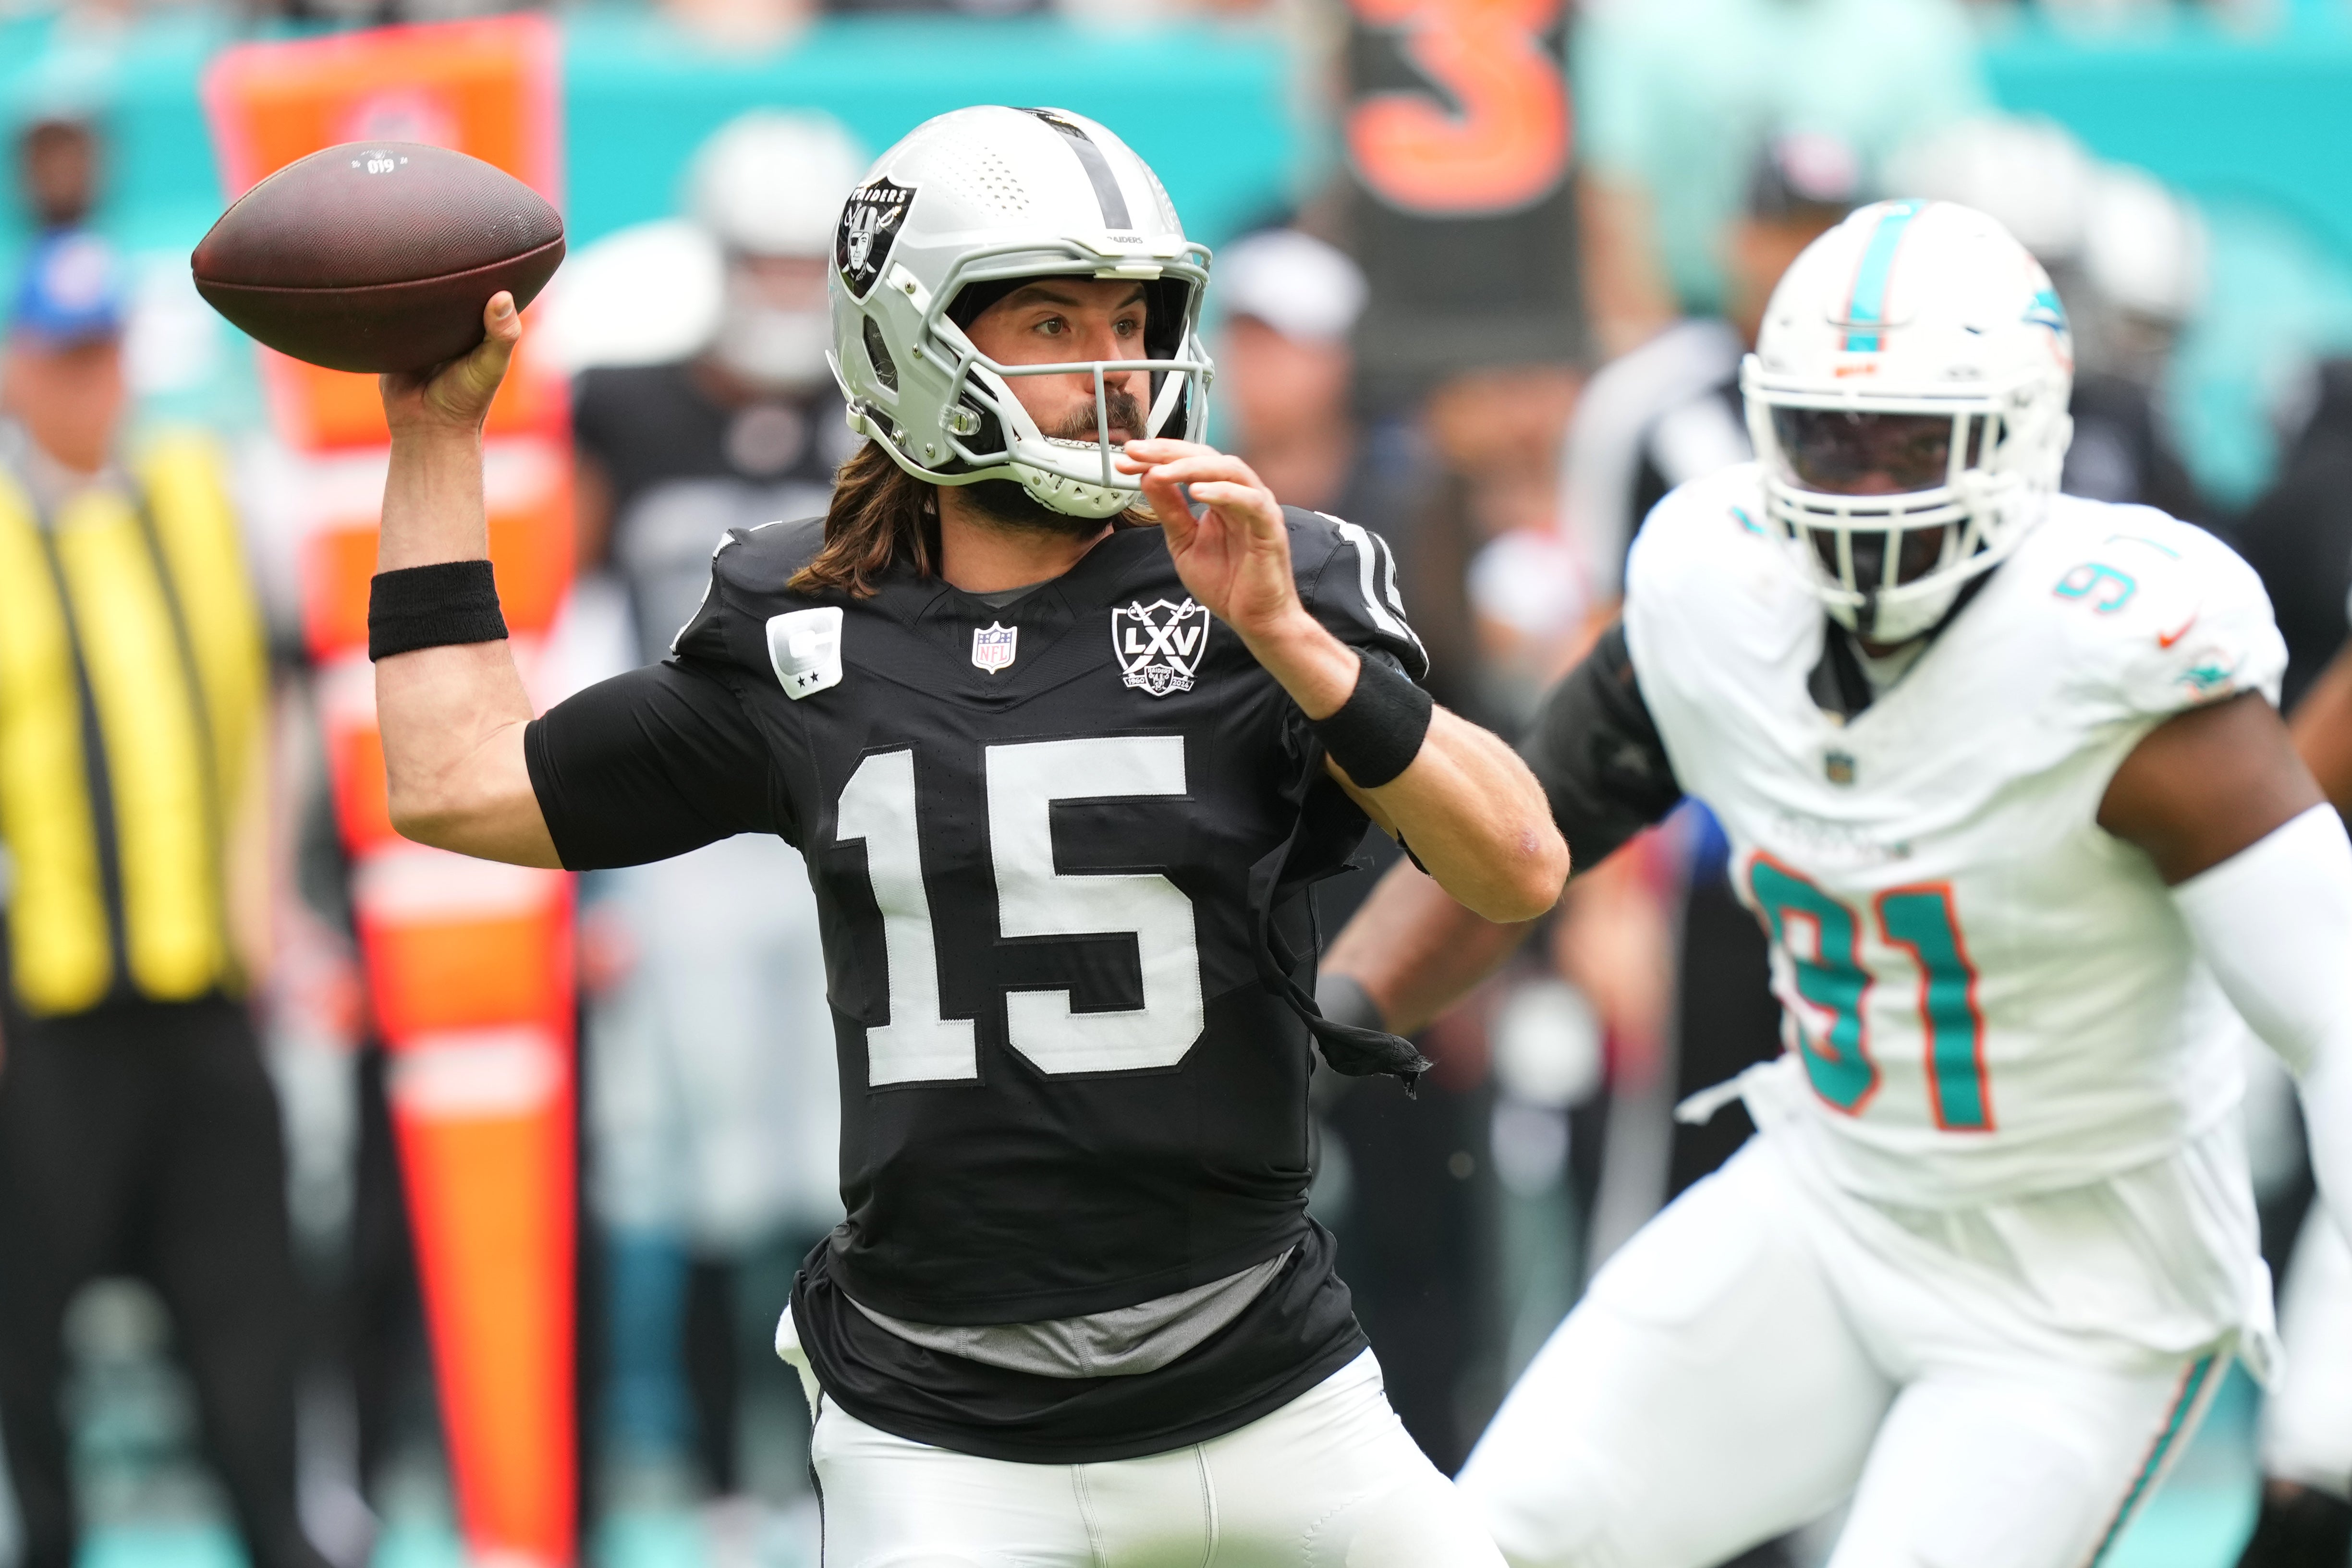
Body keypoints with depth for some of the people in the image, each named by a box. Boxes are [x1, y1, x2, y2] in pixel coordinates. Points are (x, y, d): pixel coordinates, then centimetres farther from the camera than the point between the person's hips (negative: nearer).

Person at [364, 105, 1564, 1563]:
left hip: (1270, 1398, 0)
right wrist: (439, 439, 14)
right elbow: (460, 785, 12)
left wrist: (1293, 645, -24)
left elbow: (1522, 871, -13)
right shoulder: (801, 642, 5)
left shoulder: (1274, 594, -2)